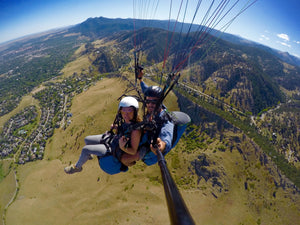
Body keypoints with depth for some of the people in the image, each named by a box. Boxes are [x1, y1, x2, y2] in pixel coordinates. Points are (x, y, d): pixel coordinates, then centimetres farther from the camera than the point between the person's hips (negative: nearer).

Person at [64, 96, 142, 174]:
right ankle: (88, 155, 49)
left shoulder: (135, 130, -36)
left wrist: (122, 148, -43)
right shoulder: (126, 120, -14)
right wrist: (116, 127, -8)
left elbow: (134, 152, -25)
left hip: (115, 149, -7)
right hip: (114, 139, 7)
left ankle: (77, 167, 24)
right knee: (87, 140, 16)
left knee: (85, 149, -9)